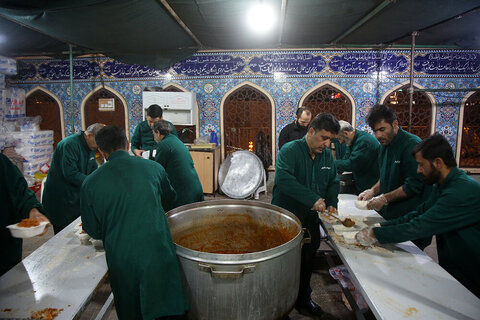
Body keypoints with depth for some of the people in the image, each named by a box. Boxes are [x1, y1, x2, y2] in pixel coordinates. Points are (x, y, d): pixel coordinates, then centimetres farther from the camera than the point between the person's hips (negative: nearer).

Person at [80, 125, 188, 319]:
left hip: (121, 261, 1)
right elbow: (169, 199, 15)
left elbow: (93, 231, 5)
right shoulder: (153, 167, -3)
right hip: (158, 254, 0)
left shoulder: (90, 183, -5)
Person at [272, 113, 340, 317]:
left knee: (308, 260, 19)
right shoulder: (290, 151, -16)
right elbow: (283, 179, -31)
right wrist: (313, 199, -35)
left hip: (311, 219, 6)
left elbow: (333, 182, 16)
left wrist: (331, 203, -3)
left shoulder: (327, 155, 6)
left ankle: (303, 299, 40)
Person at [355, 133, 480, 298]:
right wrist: (381, 226, -3)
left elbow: (420, 227, -28)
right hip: (450, 267, 8)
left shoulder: (464, 191, -27)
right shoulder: (442, 186, 5)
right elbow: (418, 214, 7)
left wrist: (375, 234, -21)